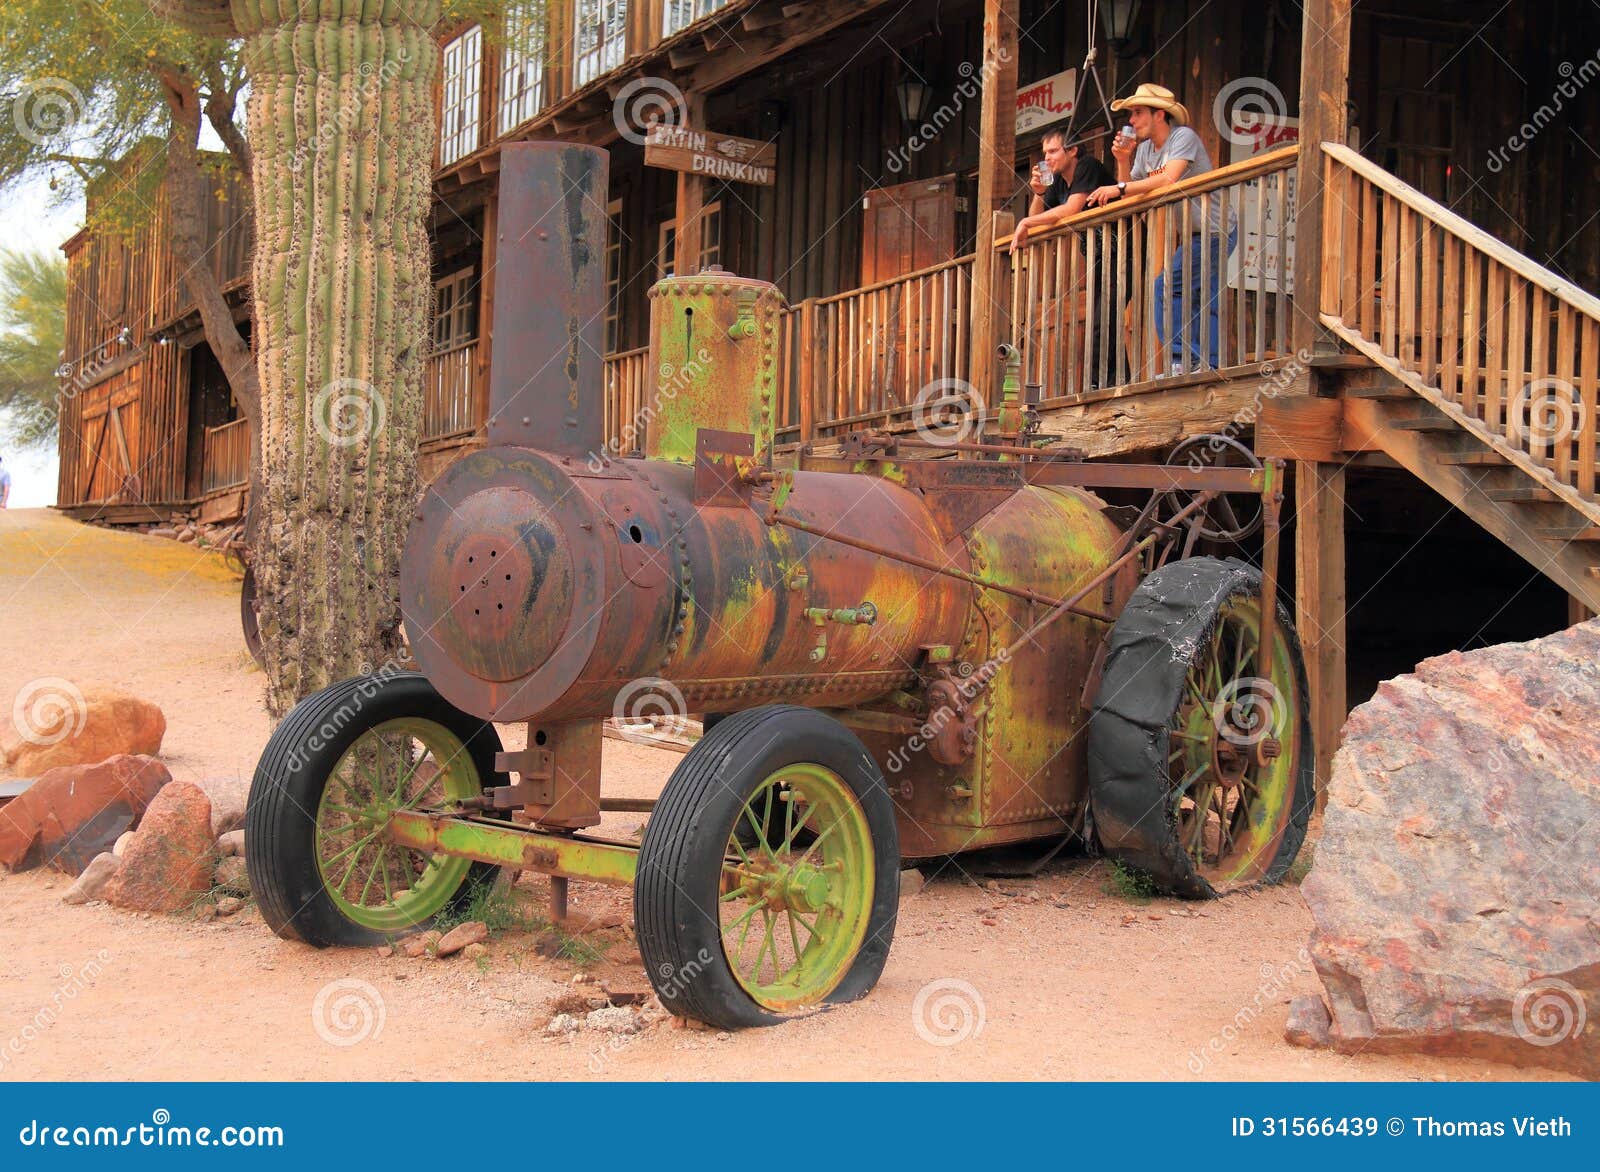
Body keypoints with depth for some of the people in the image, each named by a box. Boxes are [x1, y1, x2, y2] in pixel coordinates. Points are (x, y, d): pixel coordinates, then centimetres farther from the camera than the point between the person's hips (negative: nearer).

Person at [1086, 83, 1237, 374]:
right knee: (1202, 301, 10)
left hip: (1216, 231, -9)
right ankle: (1207, 365, 15)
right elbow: (1130, 195, 5)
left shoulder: (1184, 137, -16)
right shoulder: (1145, 148, 8)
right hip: (1195, 234, 9)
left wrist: (1118, 188, -29)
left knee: (1168, 286, -18)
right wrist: (1123, 161, -9)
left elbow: (1168, 180, -31)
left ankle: (1181, 361, -18)